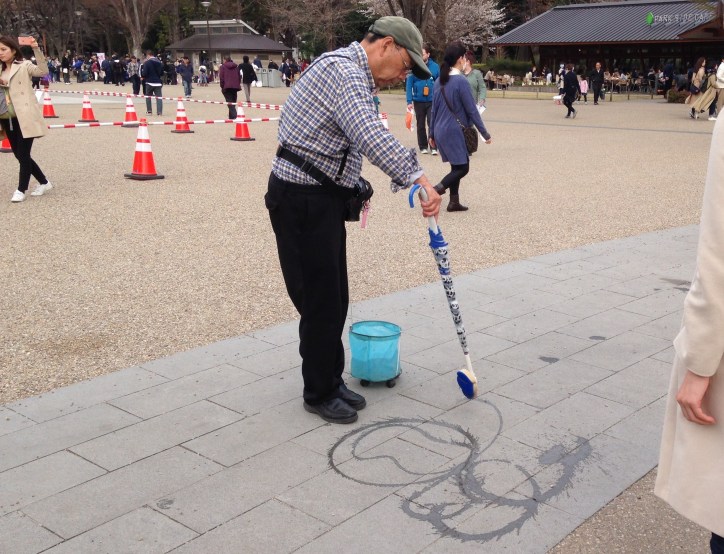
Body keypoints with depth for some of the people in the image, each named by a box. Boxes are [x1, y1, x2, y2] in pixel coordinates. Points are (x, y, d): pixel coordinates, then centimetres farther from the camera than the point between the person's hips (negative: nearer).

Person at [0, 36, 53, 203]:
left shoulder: (24, 65, -3)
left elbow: (42, 71, -21)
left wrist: (36, 49, -29)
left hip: (24, 118, -7)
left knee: (23, 155, -4)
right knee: (19, 155, 11)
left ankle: (21, 190, 6)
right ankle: (44, 183, 24)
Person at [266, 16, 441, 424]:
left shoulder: (354, 76, 17)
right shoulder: (342, 70, -18)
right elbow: (370, 135, -33)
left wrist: (352, 186, 10)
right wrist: (419, 179, -38)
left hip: (322, 196, 10)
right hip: (302, 201, -10)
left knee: (334, 299, 15)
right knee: (320, 300, -1)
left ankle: (332, 381, 29)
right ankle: (319, 394, 15)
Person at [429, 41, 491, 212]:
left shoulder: (440, 81, 8)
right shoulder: (461, 81, -14)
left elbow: (434, 109, 12)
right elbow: (472, 110, -13)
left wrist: (432, 134, 19)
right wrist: (484, 133, -6)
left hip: (440, 130, 8)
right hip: (452, 131, -8)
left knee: (457, 165, 16)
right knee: (462, 167, 0)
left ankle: (454, 202, 16)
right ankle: (434, 190, -14)